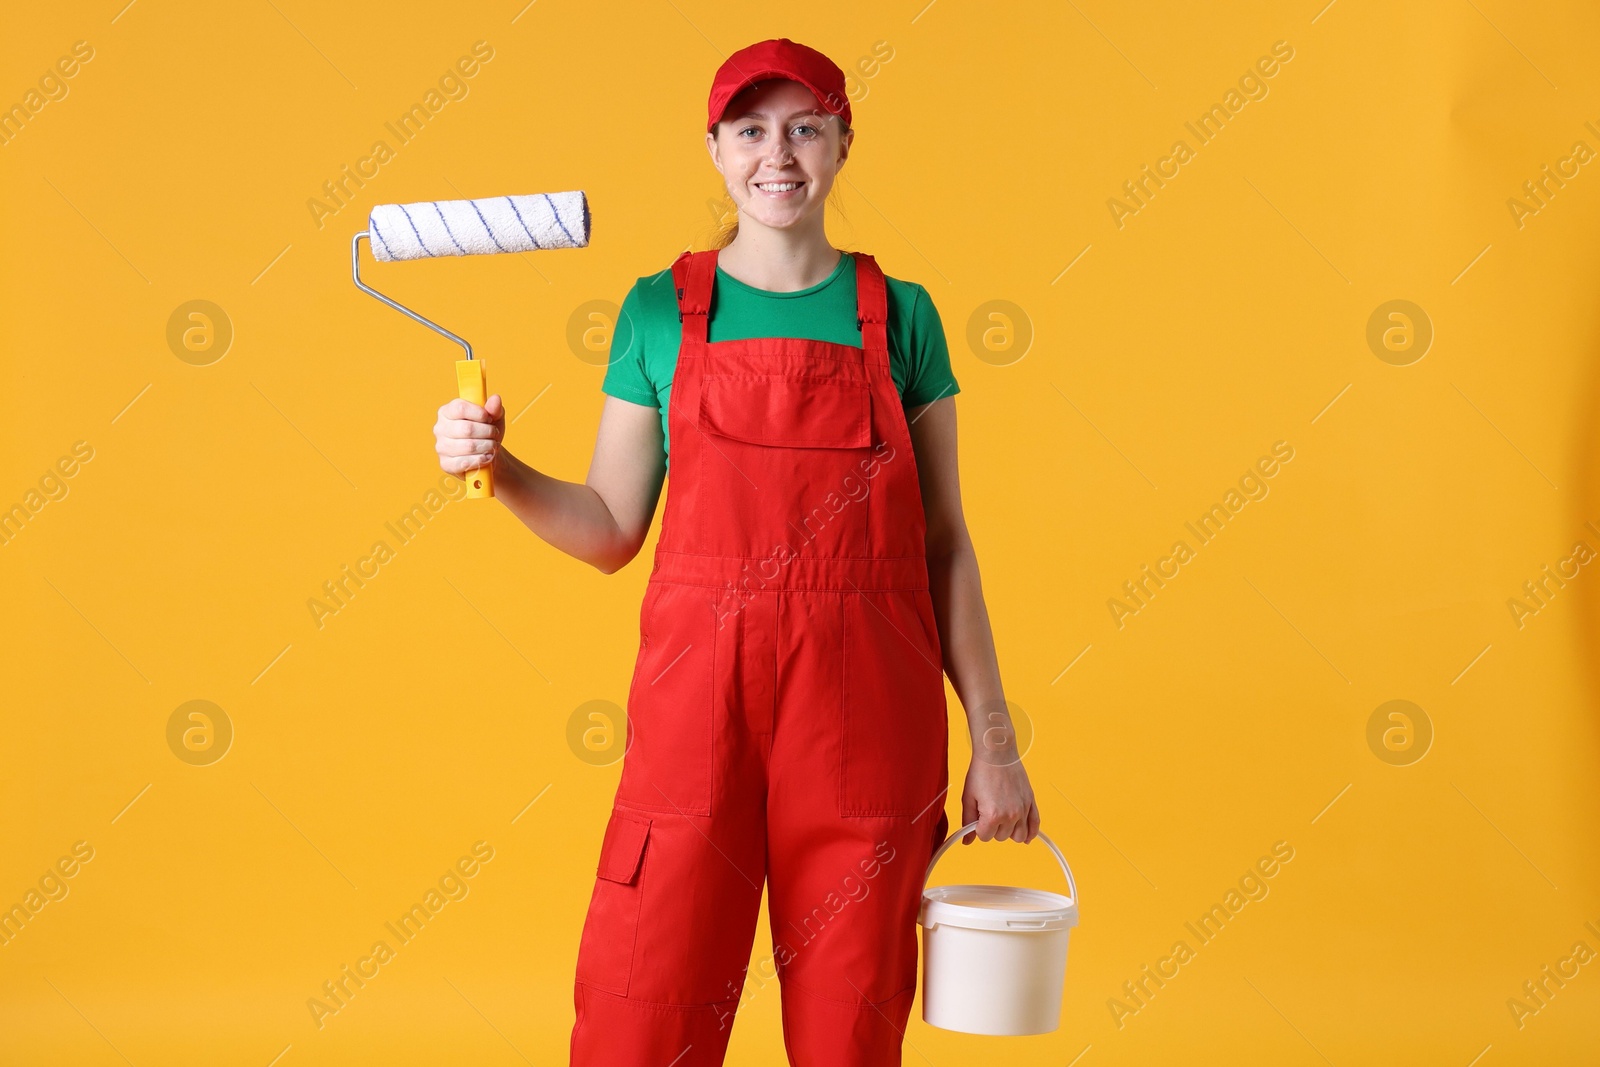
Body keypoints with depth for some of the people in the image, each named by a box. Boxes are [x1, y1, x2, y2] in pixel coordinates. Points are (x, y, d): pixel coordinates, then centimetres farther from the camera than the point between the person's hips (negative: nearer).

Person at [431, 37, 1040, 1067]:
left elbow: (945, 544, 8)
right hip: (697, 696, 0)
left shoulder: (898, 315, 8)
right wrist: (498, 466, -9)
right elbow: (611, 529, 8)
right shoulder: (661, 310, 8)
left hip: (866, 712, 1)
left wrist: (993, 735, 5)